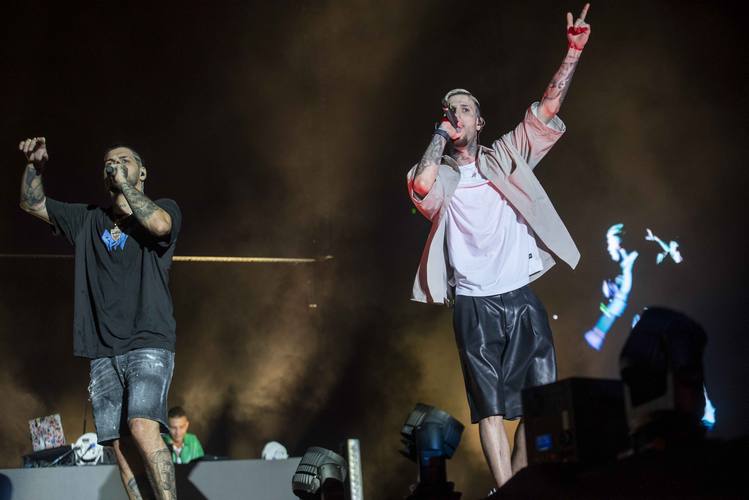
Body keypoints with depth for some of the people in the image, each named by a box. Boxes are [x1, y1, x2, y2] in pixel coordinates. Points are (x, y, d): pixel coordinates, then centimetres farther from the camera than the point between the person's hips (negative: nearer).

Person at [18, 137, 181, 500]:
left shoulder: (164, 208, 8)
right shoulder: (88, 220, 21)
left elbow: (159, 225, -16)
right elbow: (32, 204, 25)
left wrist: (125, 184, -7)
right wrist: (34, 166, 7)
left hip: (149, 343, -5)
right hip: (102, 351, 5)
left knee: (142, 428, -24)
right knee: (119, 443, -1)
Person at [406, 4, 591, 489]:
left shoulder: (506, 156, 12)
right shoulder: (439, 175, 4)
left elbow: (547, 110, 7)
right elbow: (421, 188, -21)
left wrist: (575, 49, 0)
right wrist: (440, 136, -9)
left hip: (521, 297, 3)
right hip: (475, 306, -3)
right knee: (491, 408, -3)